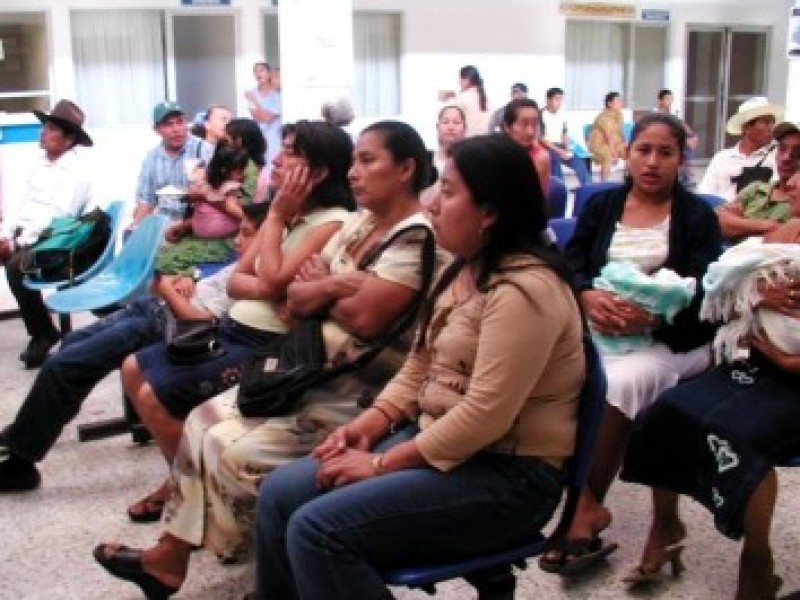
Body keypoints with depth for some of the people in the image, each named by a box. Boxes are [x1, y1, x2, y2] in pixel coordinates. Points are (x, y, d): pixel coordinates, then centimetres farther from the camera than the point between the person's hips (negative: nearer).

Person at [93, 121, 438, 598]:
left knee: (239, 453, -18)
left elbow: (364, 317, -26)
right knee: (205, 420, 0)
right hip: (312, 369, 9)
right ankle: (172, 554, 7)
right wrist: (339, 284, -12)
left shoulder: (416, 238, -16)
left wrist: (320, 288, -6)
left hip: (359, 394, -9)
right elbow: (295, 296, 9)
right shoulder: (359, 224, 12)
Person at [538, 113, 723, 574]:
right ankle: (585, 502, -19)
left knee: (619, 381, -34)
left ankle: (585, 508, -19)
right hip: (597, 329, 3)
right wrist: (589, 297, -20)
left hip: (672, 339, -3)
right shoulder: (601, 205, 14)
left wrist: (650, 315, -26)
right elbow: (569, 266, 4)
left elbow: (701, 295, -5)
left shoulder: (698, 216, 6)